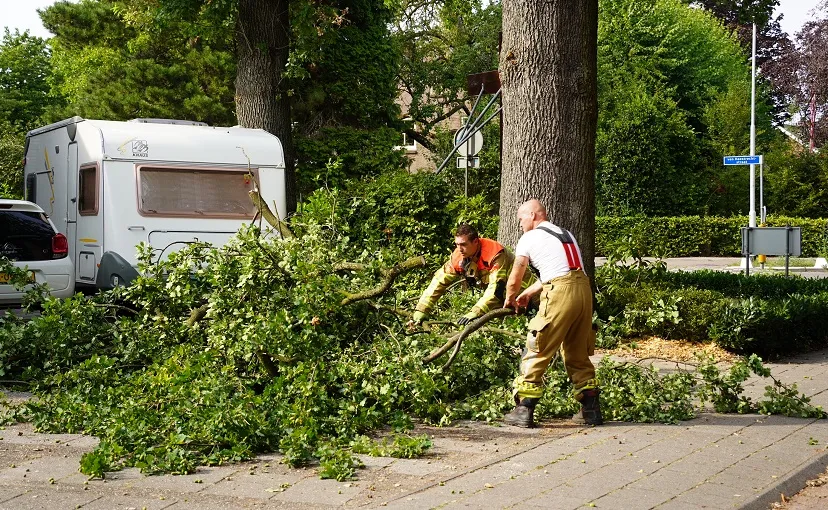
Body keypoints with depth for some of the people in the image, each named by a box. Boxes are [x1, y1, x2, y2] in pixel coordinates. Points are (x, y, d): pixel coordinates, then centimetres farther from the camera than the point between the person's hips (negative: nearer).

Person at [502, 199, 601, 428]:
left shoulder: (528, 239, 6)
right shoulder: (565, 234, 27)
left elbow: (514, 281, 11)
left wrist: (510, 299, 32)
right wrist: (528, 294, 43)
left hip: (560, 294, -7)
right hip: (584, 289, 7)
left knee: (536, 351, 1)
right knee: (578, 353, 18)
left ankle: (524, 410, 0)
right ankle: (591, 409, 20)